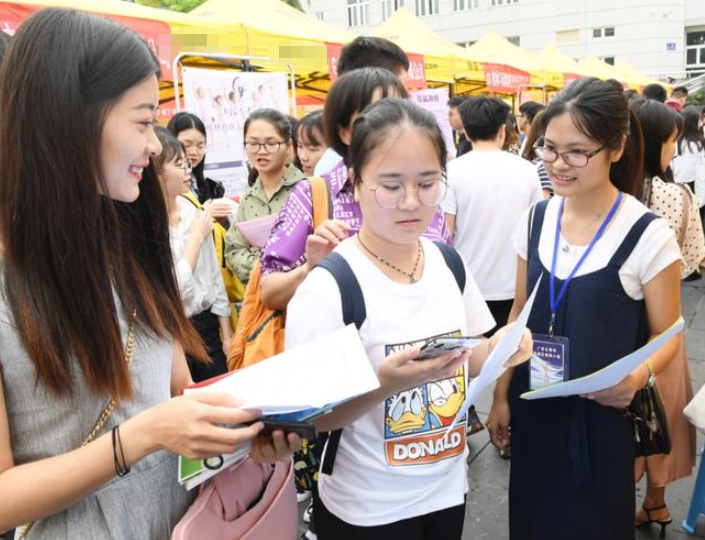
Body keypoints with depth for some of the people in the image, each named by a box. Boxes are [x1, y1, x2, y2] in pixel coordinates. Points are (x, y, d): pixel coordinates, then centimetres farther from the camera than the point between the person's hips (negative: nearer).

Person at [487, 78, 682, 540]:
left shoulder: (648, 235, -14)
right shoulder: (535, 221, -1)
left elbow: (666, 336, -6)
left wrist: (638, 376, -27)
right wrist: (501, 396, 7)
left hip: (601, 417, -4)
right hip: (533, 413, 4)